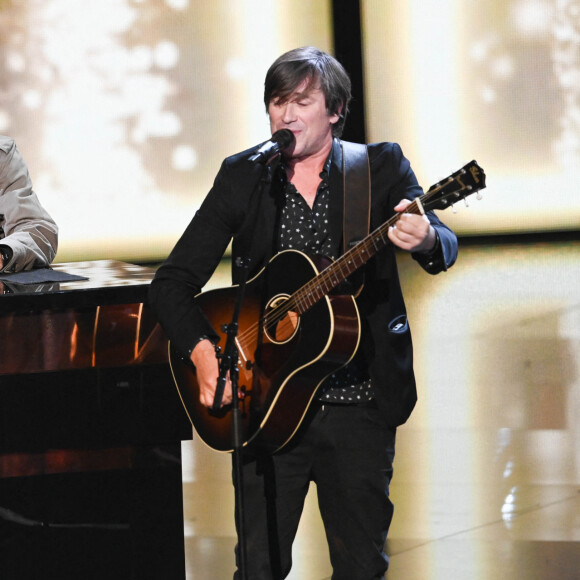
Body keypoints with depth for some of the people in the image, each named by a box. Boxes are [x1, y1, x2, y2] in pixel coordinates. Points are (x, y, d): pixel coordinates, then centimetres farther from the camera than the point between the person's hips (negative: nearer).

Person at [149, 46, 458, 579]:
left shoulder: (380, 167, 2)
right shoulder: (242, 177, 4)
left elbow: (443, 246, -12)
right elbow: (172, 281, 2)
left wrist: (425, 240, -37)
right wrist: (203, 353, -15)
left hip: (360, 403, 0)